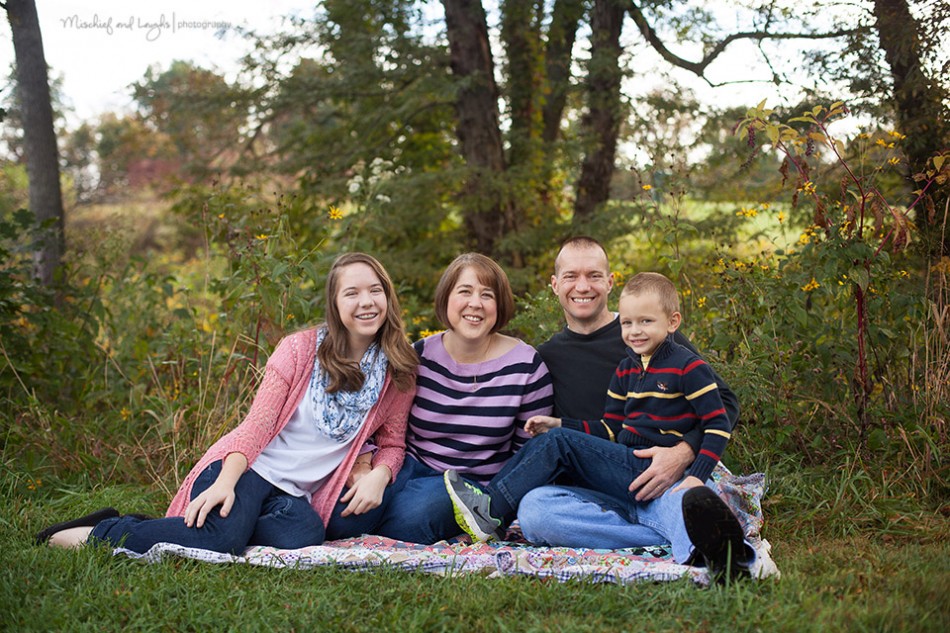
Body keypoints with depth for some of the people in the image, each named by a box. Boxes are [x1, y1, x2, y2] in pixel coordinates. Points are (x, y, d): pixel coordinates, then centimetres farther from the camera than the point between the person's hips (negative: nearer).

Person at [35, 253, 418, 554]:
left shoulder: (398, 371, 4)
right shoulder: (301, 348, -4)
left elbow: (392, 443, 9)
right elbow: (258, 422, -8)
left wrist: (378, 474, -15)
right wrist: (225, 483, -23)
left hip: (299, 494, 4)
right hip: (251, 467, -3)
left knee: (305, 537, -33)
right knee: (218, 540, -34)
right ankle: (102, 532, -10)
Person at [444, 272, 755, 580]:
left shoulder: (688, 367, -6)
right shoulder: (625, 370, 15)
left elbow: (718, 425, -7)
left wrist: (696, 477, -18)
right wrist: (560, 425, 6)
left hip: (648, 472, -8)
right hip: (623, 462, 8)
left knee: (559, 442, -17)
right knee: (546, 440, -2)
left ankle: (492, 510, -17)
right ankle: (487, 496, -10)